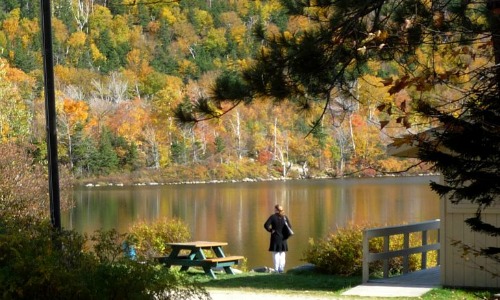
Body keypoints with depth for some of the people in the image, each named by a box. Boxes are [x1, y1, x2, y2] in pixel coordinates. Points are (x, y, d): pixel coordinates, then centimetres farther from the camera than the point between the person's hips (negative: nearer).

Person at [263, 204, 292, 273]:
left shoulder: (273, 217, -8)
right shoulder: (285, 217, 3)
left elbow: (266, 225, -17)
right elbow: (290, 227, 5)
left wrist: (270, 230, -3)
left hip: (275, 238, -3)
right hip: (283, 238, 3)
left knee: (276, 254, 1)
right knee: (282, 254, 9)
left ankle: (276, 269, -3)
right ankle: (281, 269, 8)